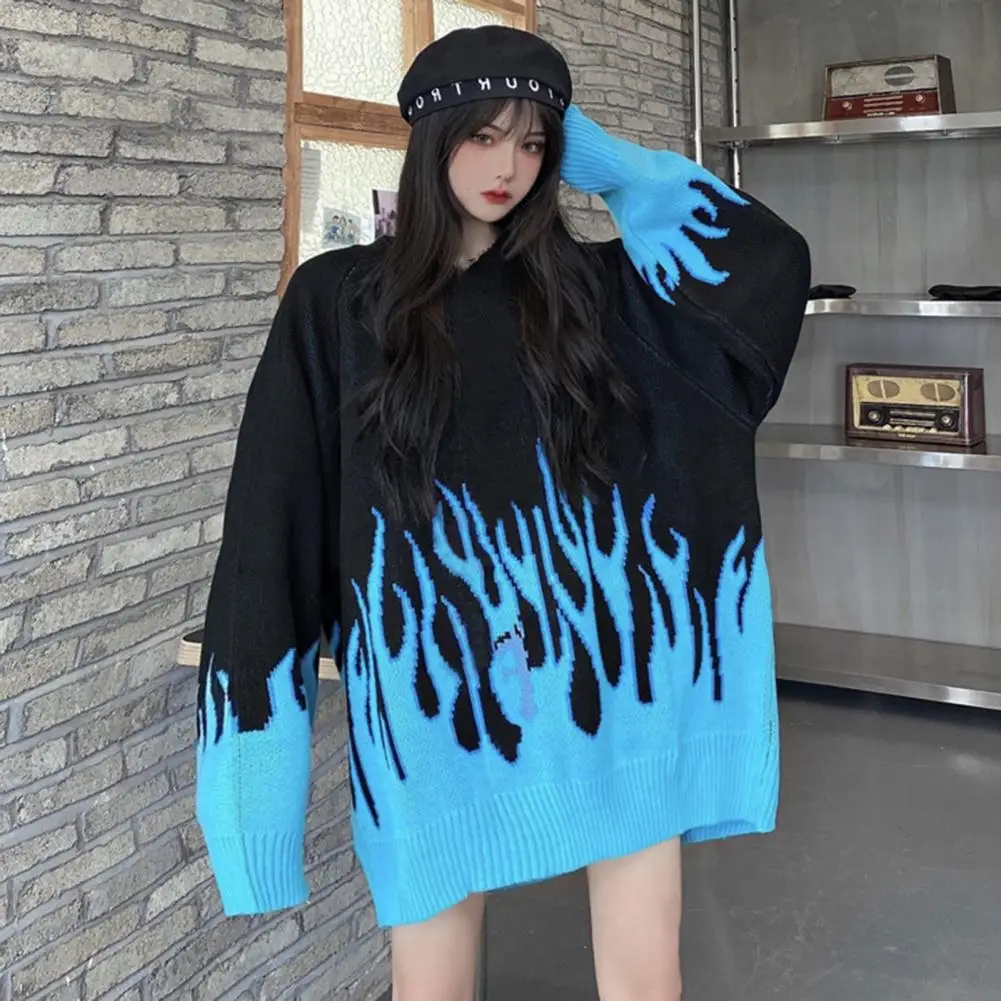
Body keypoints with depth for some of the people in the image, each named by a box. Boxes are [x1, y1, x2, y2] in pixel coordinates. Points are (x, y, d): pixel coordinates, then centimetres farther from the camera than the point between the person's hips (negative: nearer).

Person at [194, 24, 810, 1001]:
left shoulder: (587, 286, 8)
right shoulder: (337, 301, 3)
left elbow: (772, 259, 0)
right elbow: (277, 513, 0)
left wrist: (602, 161, 4)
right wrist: (259, 707, -5)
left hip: (606, 674, 2)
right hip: (434, 692, -1)